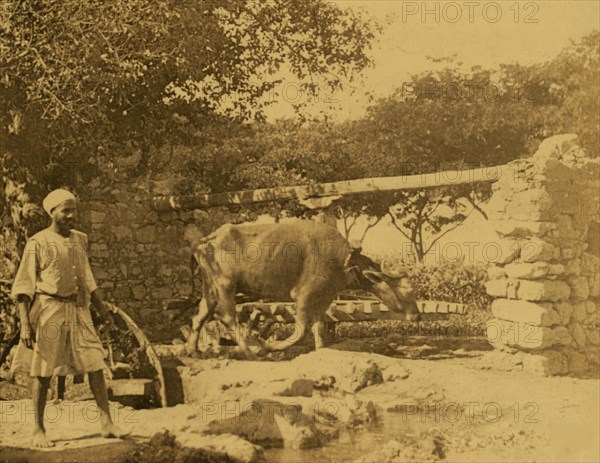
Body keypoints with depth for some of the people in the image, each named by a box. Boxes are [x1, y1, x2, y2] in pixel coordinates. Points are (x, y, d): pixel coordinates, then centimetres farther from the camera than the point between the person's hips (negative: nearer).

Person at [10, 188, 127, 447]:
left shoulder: (80, 240, 11)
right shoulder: (38, 243, -6)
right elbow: (22, 287, -7)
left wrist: (101, 307, 23)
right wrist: (24, 323, -14)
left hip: (78, 311, 5)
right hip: (48, 310, -5)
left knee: (96, 365, -1)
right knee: (42, 372, 1)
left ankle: (106, 424, 4)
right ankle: (38, 431, 12)